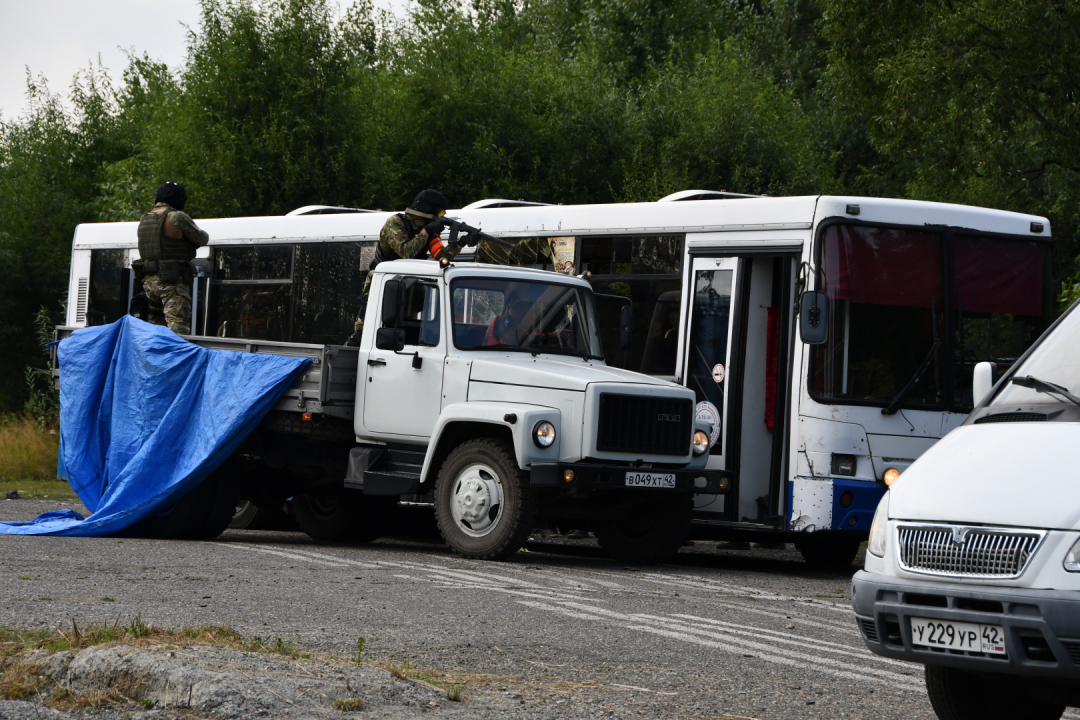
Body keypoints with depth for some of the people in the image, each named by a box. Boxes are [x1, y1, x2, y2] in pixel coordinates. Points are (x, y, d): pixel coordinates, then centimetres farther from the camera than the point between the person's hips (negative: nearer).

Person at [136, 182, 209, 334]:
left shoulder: (145, 219, 13)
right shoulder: (177, 217, -10)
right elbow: (203, 239, -1)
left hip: (148, 280, 7)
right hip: (172, 281, -7)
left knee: (154, 326, 14)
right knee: (178, 327, -12)